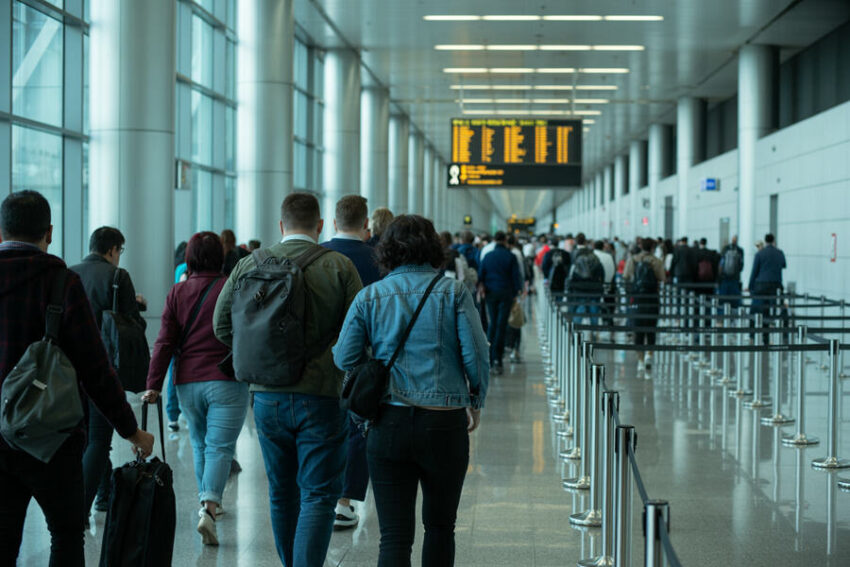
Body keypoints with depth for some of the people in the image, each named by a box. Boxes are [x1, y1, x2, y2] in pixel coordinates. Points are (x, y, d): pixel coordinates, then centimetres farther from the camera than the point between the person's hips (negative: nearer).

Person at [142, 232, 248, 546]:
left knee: (199, 444, 21)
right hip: (226, 381, -3)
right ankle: (209, 508, -21)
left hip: (188, 382, 3)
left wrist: (153, 385, 2)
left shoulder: (177, 292, 3)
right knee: (220, 446, -4)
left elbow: (165, 342, 0)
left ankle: (207, 500, 30)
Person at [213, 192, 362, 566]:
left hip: (267, 395, 4)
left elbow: (223, 327, 5)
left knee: (282, 493, 18)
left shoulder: (249, 265, 1)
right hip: (321, 395, -3)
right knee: (318, 495, 0)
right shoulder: (339, 266, -6)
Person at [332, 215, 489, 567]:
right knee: (440, 526, 18)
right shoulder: (453, 292, -2)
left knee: (394, 535, 1)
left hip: (389, 423, 0)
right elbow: (476, 355, -6)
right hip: (445, 422, 0)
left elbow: (344, 358, 0)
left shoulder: (369, 296, 1)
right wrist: (476, 402, 10)